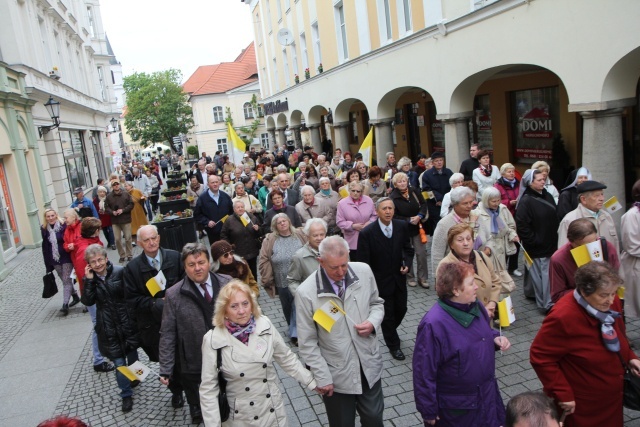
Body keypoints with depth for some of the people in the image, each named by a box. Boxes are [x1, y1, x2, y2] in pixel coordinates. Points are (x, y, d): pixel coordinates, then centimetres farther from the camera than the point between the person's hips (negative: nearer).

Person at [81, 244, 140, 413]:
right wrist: (89, 280, -21)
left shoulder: (120, 272, -12)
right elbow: (88, 301, -14)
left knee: (132, 354, 20)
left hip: (127, 322, -1)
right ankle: (126, 394, 20)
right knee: (119, 362, 3)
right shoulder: (90, 278, -3)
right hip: (108, 327, 1)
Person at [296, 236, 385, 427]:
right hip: (336, 375, -2)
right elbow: (308, 343, -12)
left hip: (369, 366, 3)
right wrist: (322, 378, -11)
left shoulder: (364, 271, -11)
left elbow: (376, 303, 8)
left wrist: (373, 322, -12)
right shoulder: (305, 293, -21)